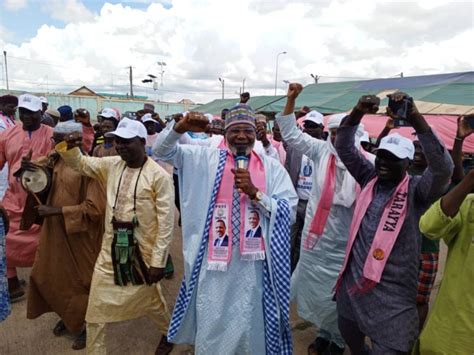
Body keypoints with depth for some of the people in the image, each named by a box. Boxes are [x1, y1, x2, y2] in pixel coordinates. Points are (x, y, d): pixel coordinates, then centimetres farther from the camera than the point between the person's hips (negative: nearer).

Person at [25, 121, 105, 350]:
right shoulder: (56, 160, 1)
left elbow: (95, 208, -25)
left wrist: (55, 210, -23)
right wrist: (26, 166, -9)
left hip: (79, 237, -7)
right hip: (55, 232, 7)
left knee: (79, 281, 11)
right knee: (52, 276, 19)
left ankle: (87, 325, 35)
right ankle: (67, 315, 45)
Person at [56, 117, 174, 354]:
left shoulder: (158, 176, -17)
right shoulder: (112, 165, 1)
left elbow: (166, 222, -17)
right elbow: (81, 163, 15)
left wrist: (158, 261, -16)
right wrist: (69, 147, -8)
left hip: (143, 249, -4)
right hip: (112, 246, 5)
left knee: (151, 300, 18)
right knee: (96, 306, 11)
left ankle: (169, 334, 47)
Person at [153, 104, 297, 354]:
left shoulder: (272, 167, 0)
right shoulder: (205, 157, 1)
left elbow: (289, 212, -6)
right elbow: (161, 151, -1)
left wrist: (254, 193, -19)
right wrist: (179, 129, -20)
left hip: (252, 262, 1)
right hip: (213, 259, 0)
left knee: (249, 324, 18)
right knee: (210, 325, 16)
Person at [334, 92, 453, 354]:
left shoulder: (417, 191, -8)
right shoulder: (370, 179, 3)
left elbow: (443, 167, -27)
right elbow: (344, 147, -1)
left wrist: (414, 117, -33)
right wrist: (358, 112, -18)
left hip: (392, 293, -4)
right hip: (353, 281, 5)